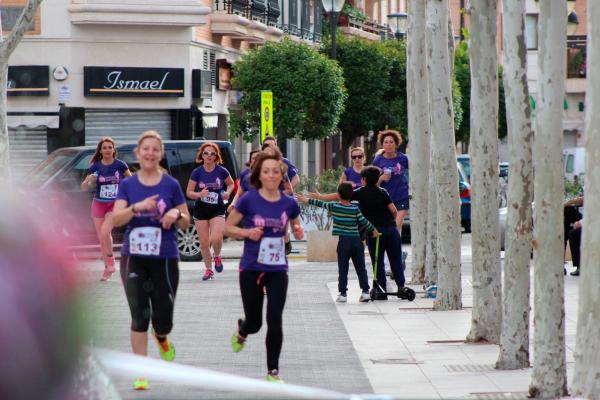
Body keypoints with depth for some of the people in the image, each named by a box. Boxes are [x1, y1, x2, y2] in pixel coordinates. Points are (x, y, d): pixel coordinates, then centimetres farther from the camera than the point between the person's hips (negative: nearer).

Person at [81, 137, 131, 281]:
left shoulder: (120, 165, -6)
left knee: (105, 231, -22)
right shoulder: (95, 167, -2)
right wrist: (88, 181, -20)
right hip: (99, 204, 3)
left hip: (115, 204, -3)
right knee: (101, 237, 3)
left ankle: (110, 260, -2)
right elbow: (84, 187, 1)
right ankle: (108, 268, 16)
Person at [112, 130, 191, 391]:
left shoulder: (171, 185, 2)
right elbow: (116, 219, -7)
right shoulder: (128, 185, 4)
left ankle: (161, 338, 38)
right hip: (133, 258, 1)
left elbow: (186, 223, 6)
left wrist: (176, 215, -16)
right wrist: (138, 207, -23)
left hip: (165, 259, -1)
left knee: (163, 318, 0)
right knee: (139, 316, -2)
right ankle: (141, 373, 5)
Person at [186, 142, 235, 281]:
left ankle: (217, 257, 15)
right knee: (204, 242, 3)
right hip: (201, 209, 1)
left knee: (216, 238, -19)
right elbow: (189, 192, -1)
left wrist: (228, 192, -7)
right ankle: (208, 269, 22)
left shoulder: (221, 171, -3)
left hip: (218, 209, -1)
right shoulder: (197, 172, -4)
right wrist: (199, 194, -21)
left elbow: (231, 184, 15)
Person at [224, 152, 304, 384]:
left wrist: (298, 232, -7)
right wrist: (248, 232, -19)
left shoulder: (289, 203, -1)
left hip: (277, 270, 1)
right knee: (255, 322, 8)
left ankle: (273, 372, 5)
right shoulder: (249, 200, -9)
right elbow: (228, 228, -2)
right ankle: (241, 332, 47)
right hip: (251, 269, -1)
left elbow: (296, 228, 16)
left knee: (275, 321, -8)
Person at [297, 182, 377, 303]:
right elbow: (363, 221, 2)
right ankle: (365, 291, 4)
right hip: (356, 240, 2)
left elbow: (320, 204, 12)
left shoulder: (334, 206, -1)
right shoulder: (355, 208, 0)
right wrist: (373, 230, 18)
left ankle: (343, 293, 0)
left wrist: (307, 200, 27)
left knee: (342, 269, 2)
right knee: (361, 268, 8)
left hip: (343, 241, -2)